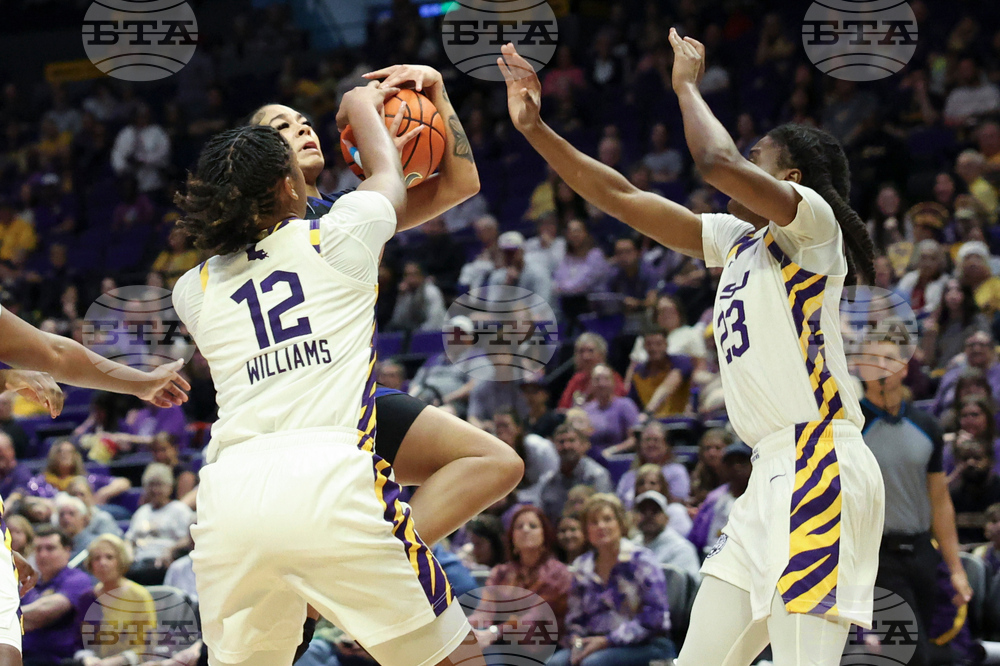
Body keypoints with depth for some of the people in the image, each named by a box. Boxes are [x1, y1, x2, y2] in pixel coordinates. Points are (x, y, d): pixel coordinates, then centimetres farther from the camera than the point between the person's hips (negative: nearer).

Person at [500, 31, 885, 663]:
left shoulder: (811, 221, -2)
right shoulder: (739, 239, 22)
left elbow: (718, 160, -20)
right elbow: (621, 198, 23)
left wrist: (687, 85, -2)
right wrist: (535, 129, 19)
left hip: (822, 468, -10)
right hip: (774, 476, 10)